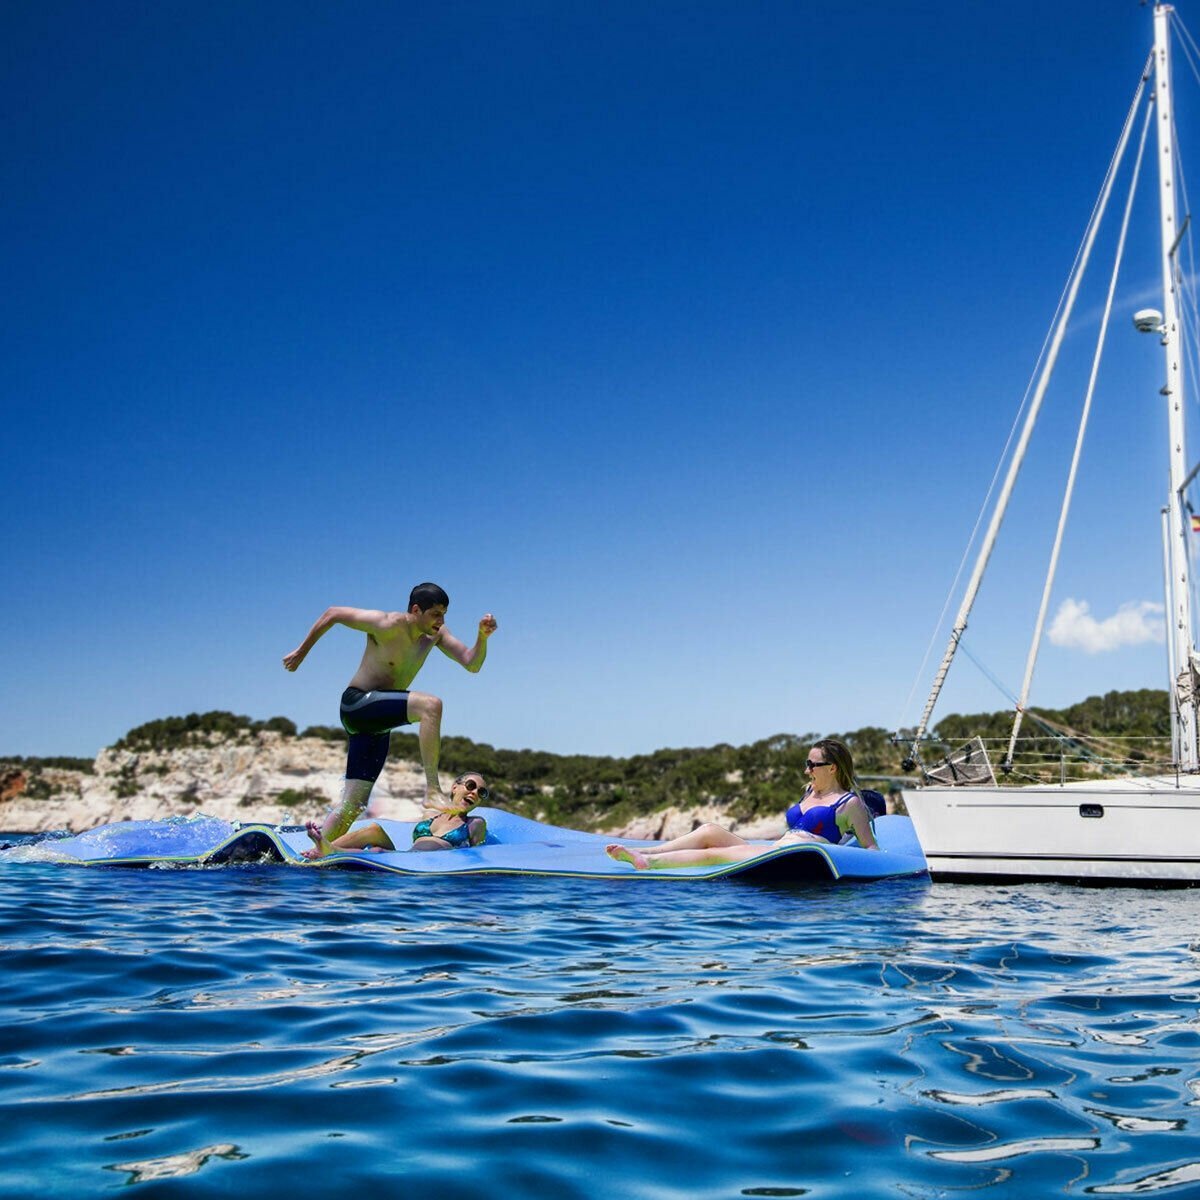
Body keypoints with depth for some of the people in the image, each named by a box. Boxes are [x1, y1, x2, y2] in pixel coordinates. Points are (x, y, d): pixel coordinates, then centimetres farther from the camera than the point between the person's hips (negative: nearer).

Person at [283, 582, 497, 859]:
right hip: (356, 704, -8)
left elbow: (472, 664, 0)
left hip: (378, 723, 8)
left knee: (354, 804, 4)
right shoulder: (387, 625, -15)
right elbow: (332, 614, -7)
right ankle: (432, 791, -30)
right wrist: (302, 651, 0)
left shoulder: (435, 634, 4)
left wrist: (483, 636, -18)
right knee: (431, 704, -29)